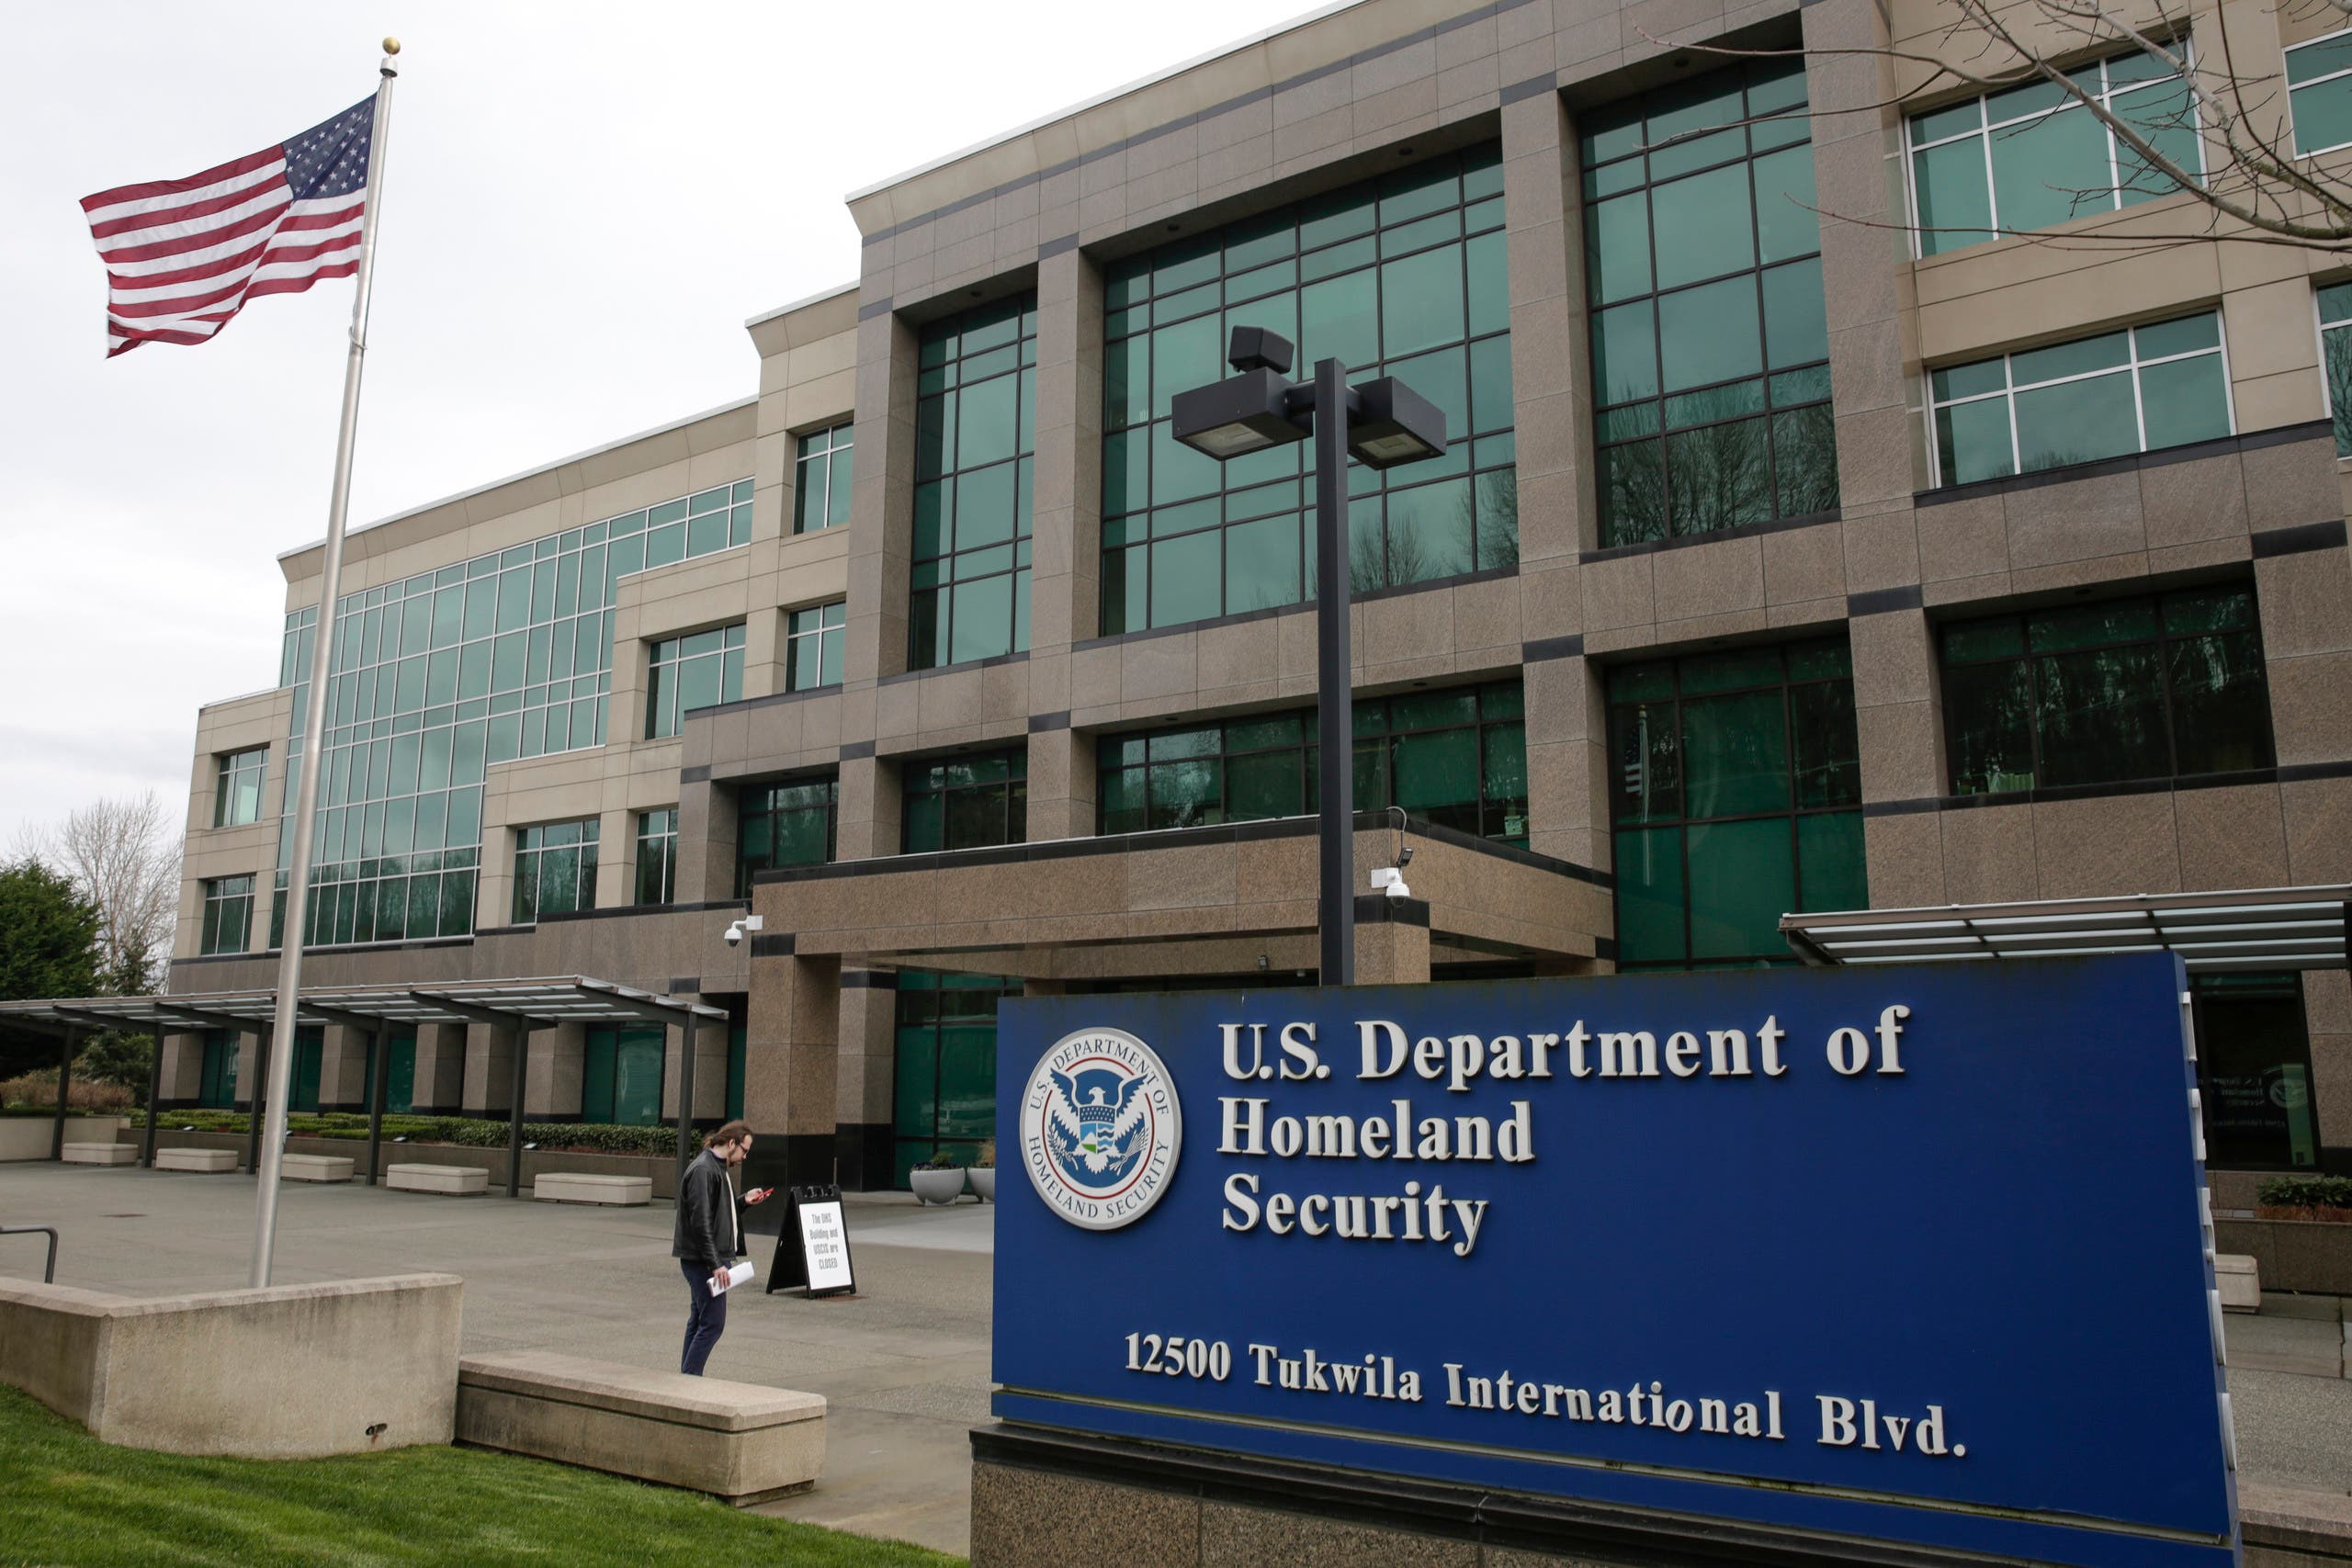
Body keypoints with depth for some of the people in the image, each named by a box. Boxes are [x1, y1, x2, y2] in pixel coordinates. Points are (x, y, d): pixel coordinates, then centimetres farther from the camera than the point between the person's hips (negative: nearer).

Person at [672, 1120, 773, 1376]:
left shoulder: (716, 1167, 16)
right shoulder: (703, 1169, -16)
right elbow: (700, 1222, -21)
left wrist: (743, 1201, 8)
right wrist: (715, 1264, -22)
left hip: (710, 1259, 10)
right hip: (703, 1260, -10)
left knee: (699, 1321, 14)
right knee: (712, 1323, -10)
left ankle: (688, 1380, 20)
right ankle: (689, 1380, -6)